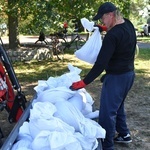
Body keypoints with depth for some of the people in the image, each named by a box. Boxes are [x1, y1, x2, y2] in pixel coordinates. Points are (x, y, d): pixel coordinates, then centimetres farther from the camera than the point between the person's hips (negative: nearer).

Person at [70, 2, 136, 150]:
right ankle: (124, 134, 39)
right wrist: (107, 29, 11)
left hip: (116, 77, -10)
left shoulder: (112, 35, -25)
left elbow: (100, 64, -27)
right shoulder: (128, 25, 1)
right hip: (129, 73, 10)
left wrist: (83, 82, -23)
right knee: (118, 105, 25)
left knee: (107, 112, -1)